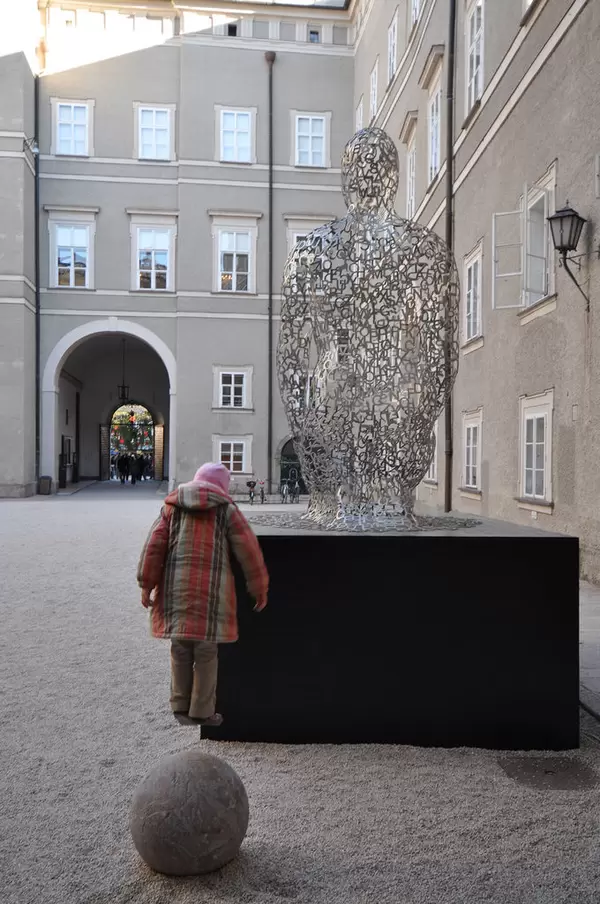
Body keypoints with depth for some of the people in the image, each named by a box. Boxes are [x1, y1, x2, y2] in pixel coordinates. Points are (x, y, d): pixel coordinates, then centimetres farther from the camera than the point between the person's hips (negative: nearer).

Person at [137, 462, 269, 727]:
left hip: (176, 588, 3)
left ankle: (180, 706, 23)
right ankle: (202, 711, 14)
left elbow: (154, 544, 1)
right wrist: (260, 588, 7)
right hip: (210, 589, -3)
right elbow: (248, 550, -1)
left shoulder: (172, 506, 9)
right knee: (206, 652, 7)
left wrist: (147, 584, 4)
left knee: (180, 649, 14)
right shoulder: (225, 508, 1)